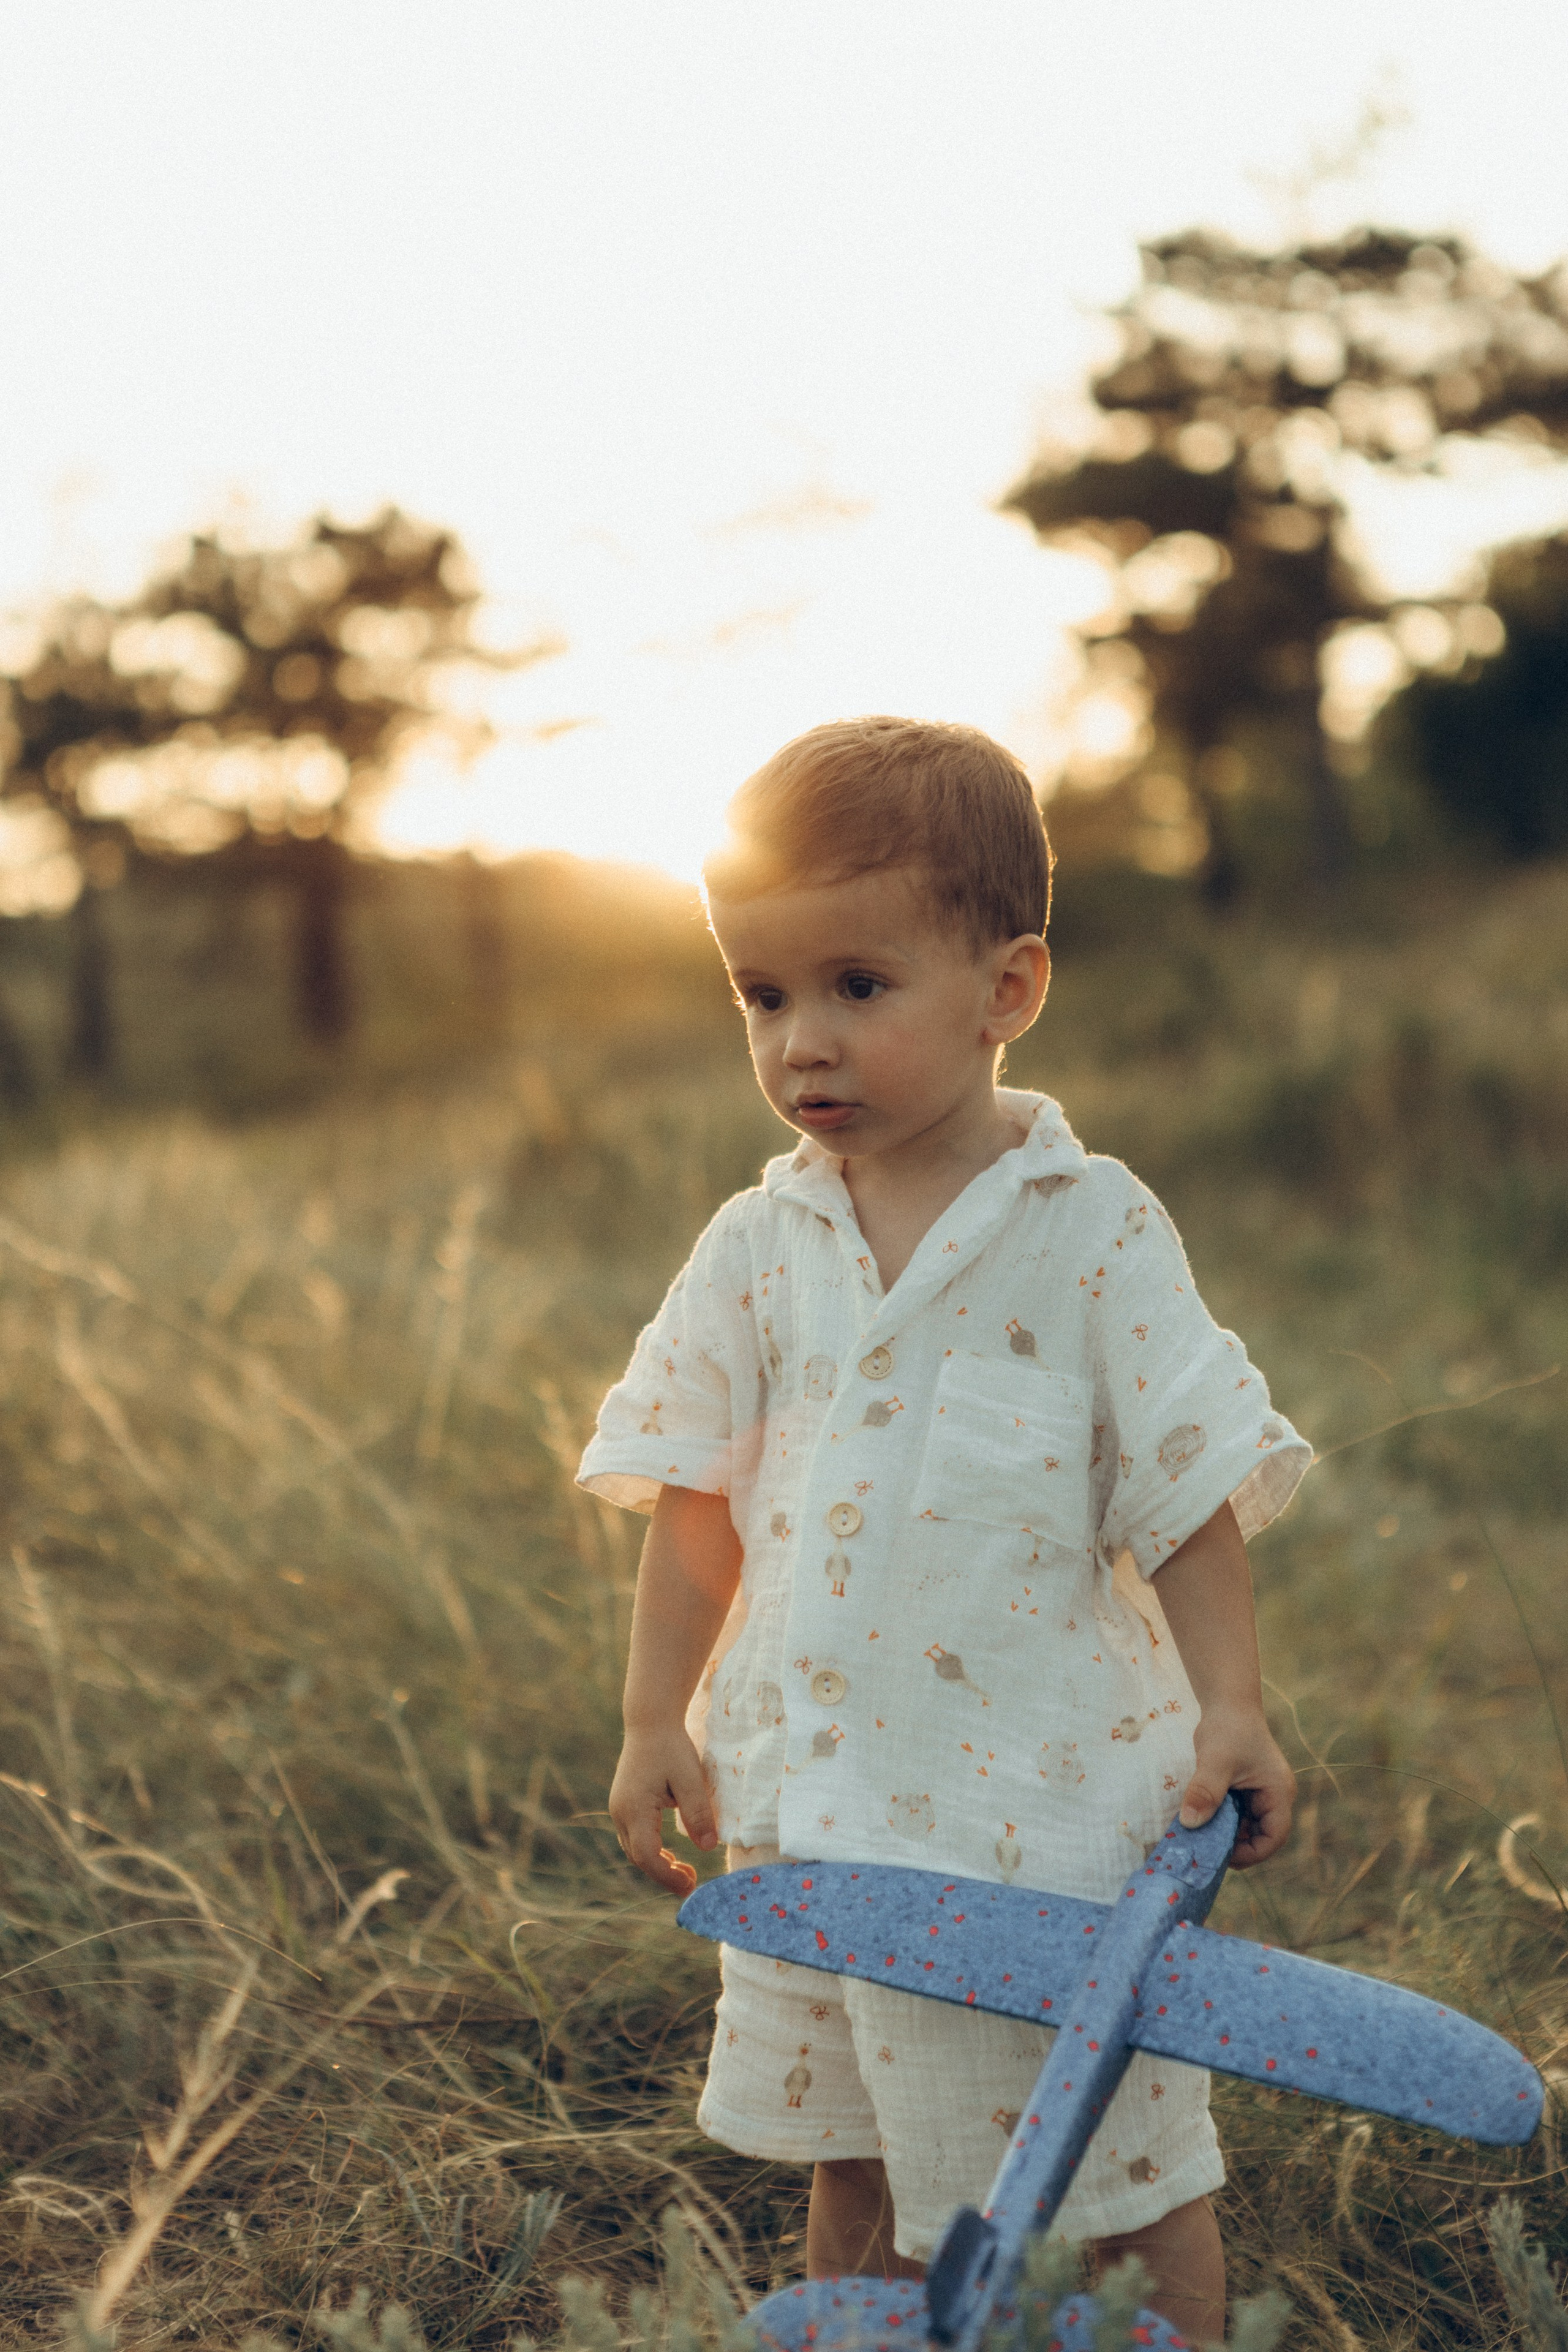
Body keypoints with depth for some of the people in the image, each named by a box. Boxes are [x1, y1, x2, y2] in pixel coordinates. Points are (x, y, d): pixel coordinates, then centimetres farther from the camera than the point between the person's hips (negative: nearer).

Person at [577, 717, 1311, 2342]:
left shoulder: (1095, 1233, -9)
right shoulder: (757, 1248, 0)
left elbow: (1189, 1491, -6)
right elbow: (699, 1503, 6)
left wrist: (1230, 1707, -13)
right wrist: (654, 1721, 3)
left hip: (1050, 1790, -3)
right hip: (817, 1795, 4)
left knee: (1130, 2171, 9)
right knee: (852, 2161, 19)